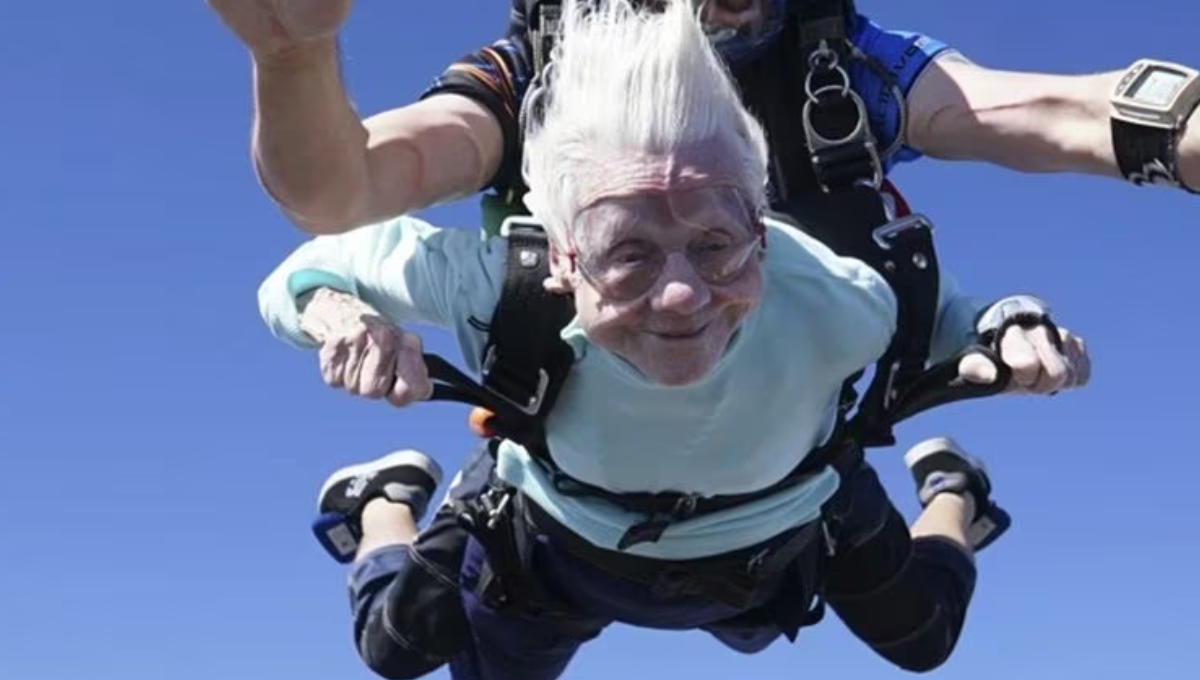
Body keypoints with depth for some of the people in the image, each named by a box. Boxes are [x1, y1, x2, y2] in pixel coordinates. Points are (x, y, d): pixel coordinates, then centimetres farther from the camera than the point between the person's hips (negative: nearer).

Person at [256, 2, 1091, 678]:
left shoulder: (827, 297, -43)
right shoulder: (507, 280, -44)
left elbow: (938, 311, -20)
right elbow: (312, 270, -27)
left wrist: (1013, 330, -43)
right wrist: (343, 315, -52)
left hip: (780, 548, 1)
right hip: (563, 548, 0)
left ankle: (950, 491, 57)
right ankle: (391, 500, 50)